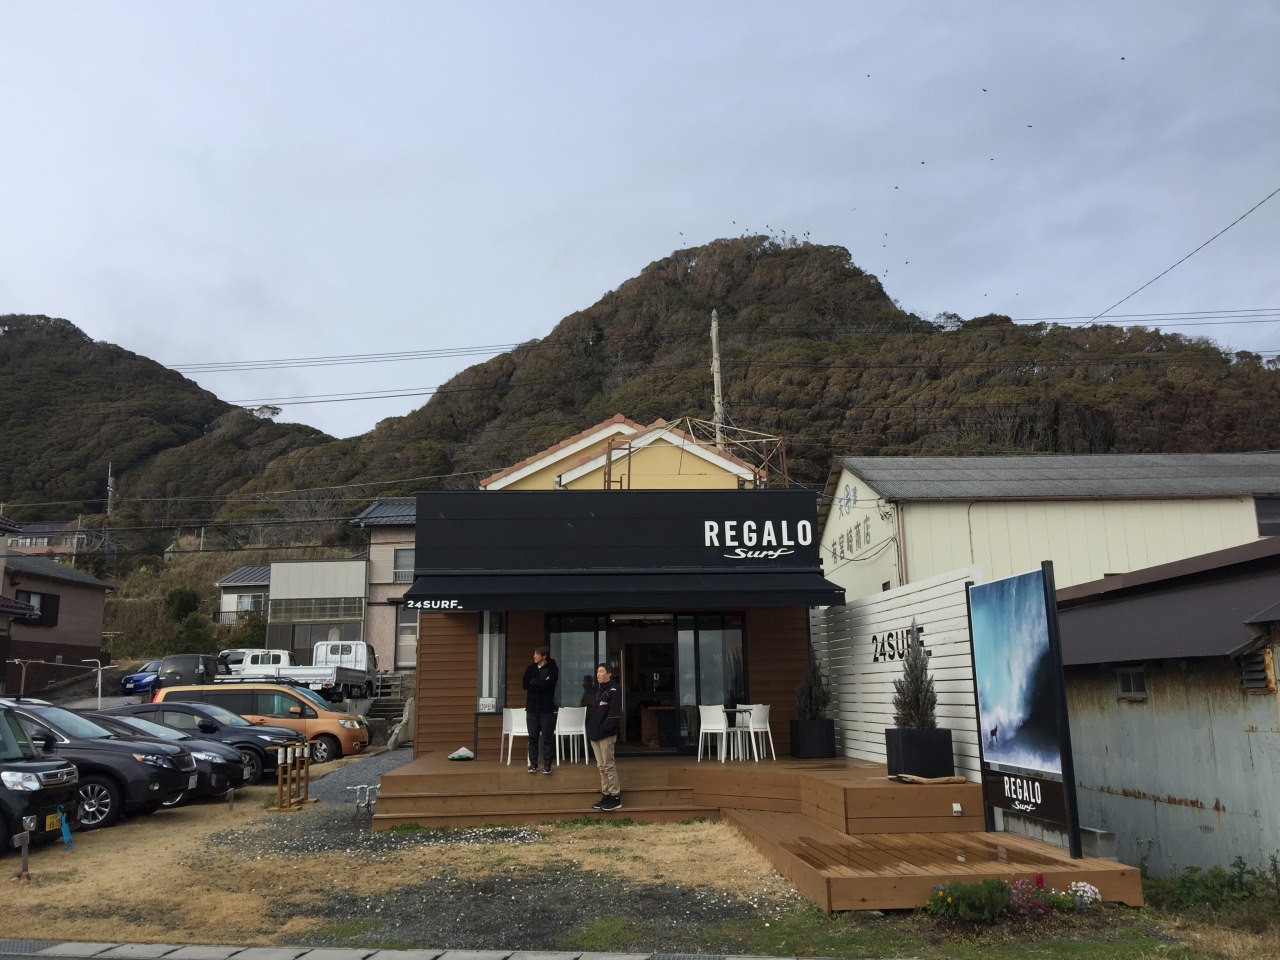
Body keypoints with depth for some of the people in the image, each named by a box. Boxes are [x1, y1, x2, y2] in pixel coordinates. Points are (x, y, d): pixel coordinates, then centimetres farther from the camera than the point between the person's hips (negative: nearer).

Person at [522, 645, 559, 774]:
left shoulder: (553, 669, -3)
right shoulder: (530, 668, 9)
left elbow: (547, 685, -17)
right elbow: (526, 685, -4)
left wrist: (534, 683, -7)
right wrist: (541, 683, -9)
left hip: (547, 709, -3)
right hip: (532, 708, 3)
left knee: (547, 738, -1)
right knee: (533, 737, 5)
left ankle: (547, 764, 6)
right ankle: (533, 764, 12)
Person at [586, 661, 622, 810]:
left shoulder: (613, 691, -9)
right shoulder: (598, 690, 18)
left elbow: (614, 714, -17)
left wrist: (603, 730, -20)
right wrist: (590, 730, 9)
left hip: (606, 735, -9)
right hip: (595, 735, 9)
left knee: (609, 766, -5)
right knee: (601, 766, 11)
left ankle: (615, 797, 1)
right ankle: (606, 795, 18)